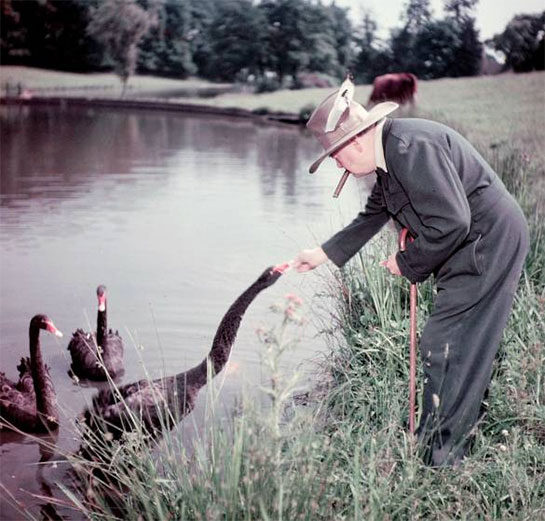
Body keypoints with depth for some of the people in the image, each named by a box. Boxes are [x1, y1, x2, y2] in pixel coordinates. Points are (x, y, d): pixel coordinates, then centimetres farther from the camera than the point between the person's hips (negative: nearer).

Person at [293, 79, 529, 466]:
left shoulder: (411, 147, -22)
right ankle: (449, 450, 24)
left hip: (490, 243, -10)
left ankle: (439, 458, 4)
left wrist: (407, 264, -12)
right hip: (474, 249, 10)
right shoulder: (389, 156, 12)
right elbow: (373, 216, 26)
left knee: (442, 346, -7)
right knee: (464, 351, 14)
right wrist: (323, 254, 29)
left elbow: (451, 222, -27)